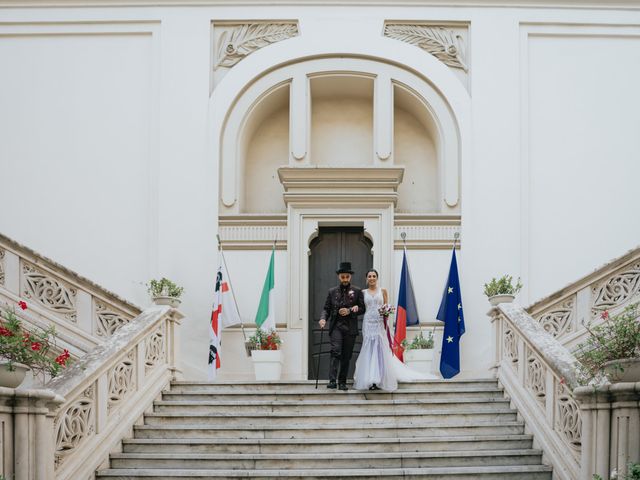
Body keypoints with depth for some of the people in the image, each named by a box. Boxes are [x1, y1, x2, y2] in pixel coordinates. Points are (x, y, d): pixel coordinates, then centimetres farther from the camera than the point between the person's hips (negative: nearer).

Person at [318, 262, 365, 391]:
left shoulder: (357, 291, 7)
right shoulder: (332, 291, 10)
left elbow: (362, 308, 5)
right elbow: (326, 308, 9)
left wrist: (350, 310, -10)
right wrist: (323, 318, -11)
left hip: (350, 328, 1)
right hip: (336, 326, -1)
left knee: (346, 356, 5)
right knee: (336, 351, -18)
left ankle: (342, 382, 13)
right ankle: (332, 380, -24)